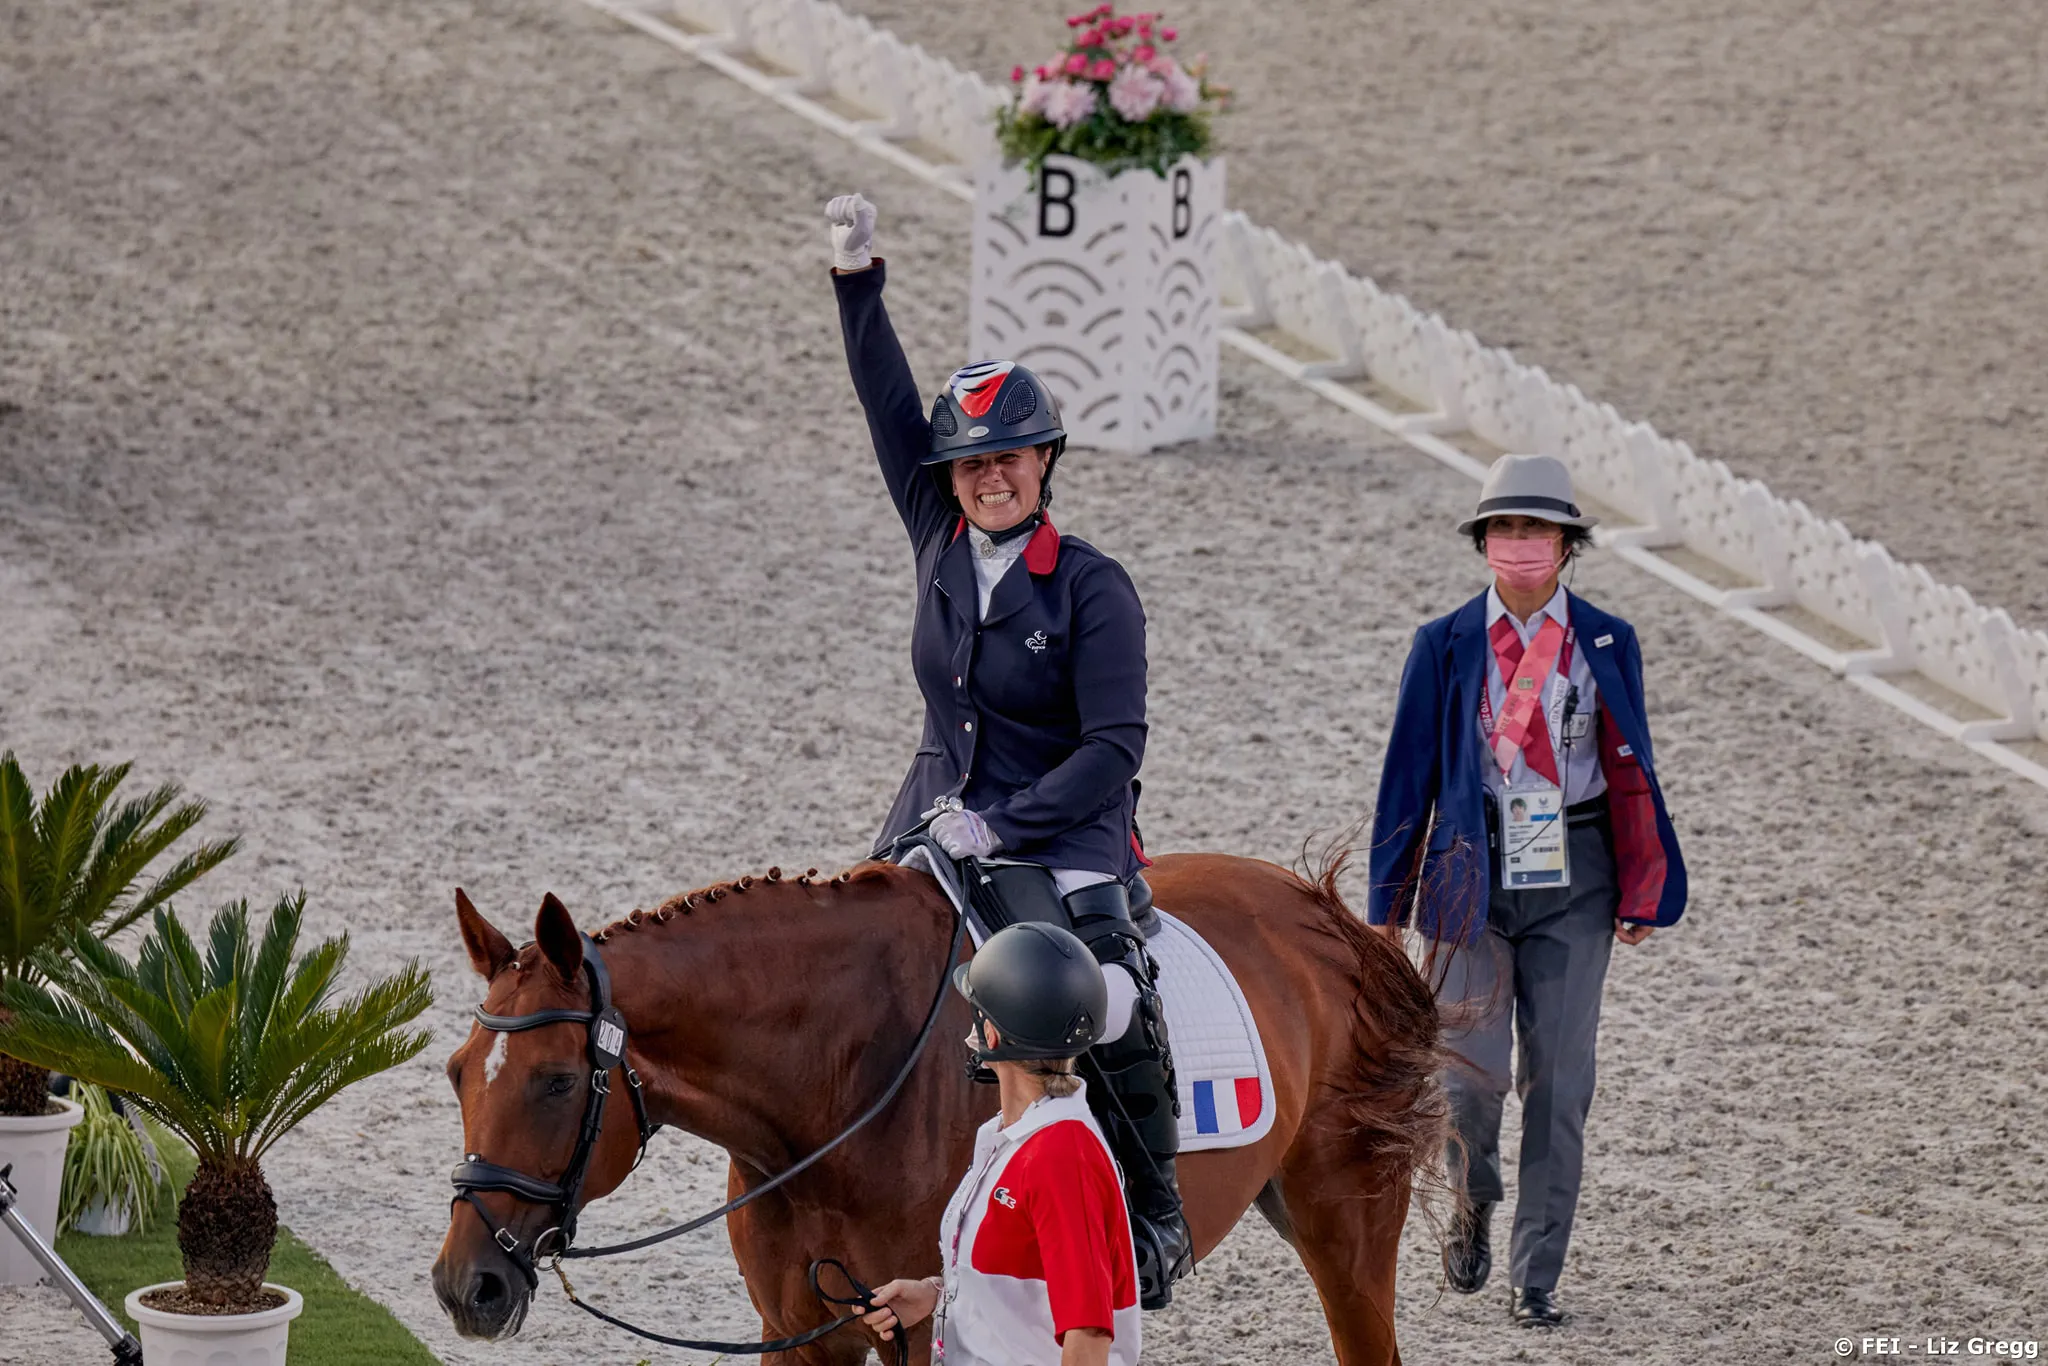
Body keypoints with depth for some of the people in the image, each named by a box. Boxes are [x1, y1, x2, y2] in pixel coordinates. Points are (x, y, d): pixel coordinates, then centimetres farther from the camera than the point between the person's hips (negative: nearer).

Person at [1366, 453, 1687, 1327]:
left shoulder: (1606, 644, 3)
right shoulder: (1445, 647, 1)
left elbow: (1631, 771, 7)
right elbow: (1410, 772, 5)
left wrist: (1642, 895, 4)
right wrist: (1388, 898, 4)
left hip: (1572, 881, 1)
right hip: (1472, 874, -1)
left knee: (1558, 1082, 0)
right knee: (1473, 1073, -8)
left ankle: (1536, 1279, 9)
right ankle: (1472, 1206, 24)